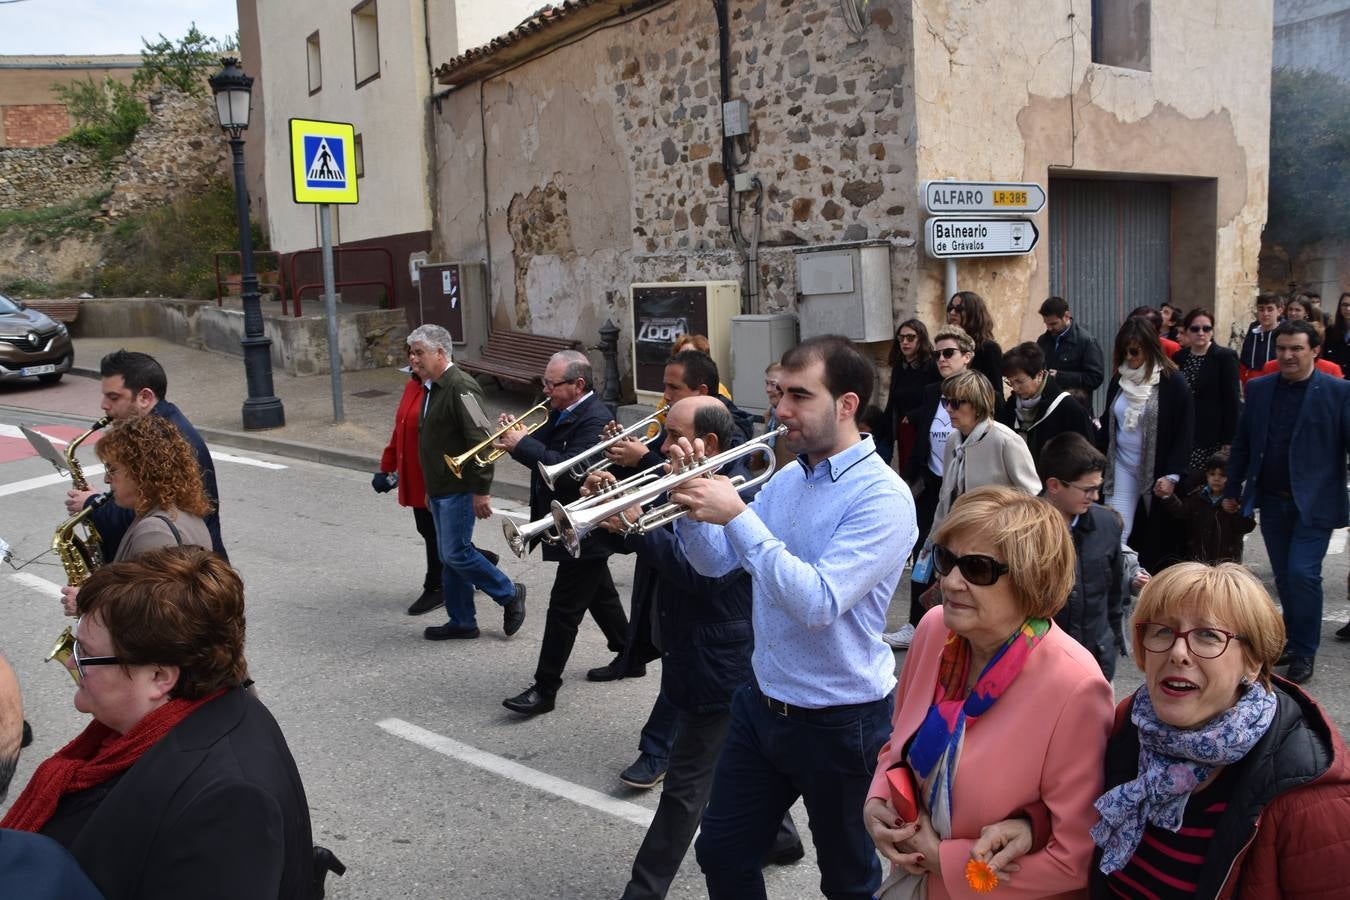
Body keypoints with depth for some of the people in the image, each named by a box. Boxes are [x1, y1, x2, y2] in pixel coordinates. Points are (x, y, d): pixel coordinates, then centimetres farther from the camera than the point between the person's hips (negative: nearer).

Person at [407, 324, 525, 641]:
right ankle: (461, 622, 22)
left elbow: (480, 441, -22)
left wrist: (481, 491, -23)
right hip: (440, 489, 10)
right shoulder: (431, 388, 14)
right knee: (449, 556, 13)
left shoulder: (461, 387, -17)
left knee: (456, 553, -7)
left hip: (460, 489, -10)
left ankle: (510, 594, 10)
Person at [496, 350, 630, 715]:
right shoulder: (563, 413, 7)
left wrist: (523, 444, -27)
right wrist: (519, 437, -9)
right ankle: (628, 655, 40)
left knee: (564, 610, -4)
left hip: (583, 532, -10)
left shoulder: (595, 420, -23)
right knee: (600, 595, 23)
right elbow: (548, 451, 10)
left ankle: (545, 689, 3)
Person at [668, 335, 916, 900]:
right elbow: (716, 562, 7)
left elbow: (818, 603, -31)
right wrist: (694, 498, -10)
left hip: (839, 722, -7)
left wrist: (737, 515, -30)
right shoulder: (788, 479, 4)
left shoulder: (882, 497, -20)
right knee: (722, 854, 17)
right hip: (761, 703, 7)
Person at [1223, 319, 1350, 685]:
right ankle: (1293, 639, 29)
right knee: (1284, 577, 12)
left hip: (1314, 503, -4)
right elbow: (1242, 442, 11)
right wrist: (1232, 490, 11)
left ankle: (1304, 653, 4)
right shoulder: (1259, 388, 6)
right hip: (1272, 500, 4)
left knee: (1302, 573, -10)